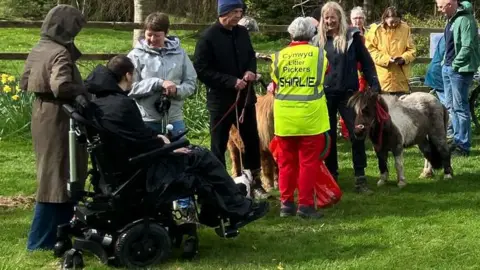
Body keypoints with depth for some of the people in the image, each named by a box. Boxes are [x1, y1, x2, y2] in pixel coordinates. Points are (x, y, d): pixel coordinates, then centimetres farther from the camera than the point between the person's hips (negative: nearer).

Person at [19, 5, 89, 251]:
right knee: (57, 178, -1)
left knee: (53, 176, 19)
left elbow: (25, 84, 16)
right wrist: (81, 93, -15)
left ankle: (59, 231, 28)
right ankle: (41, 241, 3)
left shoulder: (37, 50, 10)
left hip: (41, 118, 10)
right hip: (58, 121, -9)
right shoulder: (60, 53, -18)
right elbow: (61, 86, -31)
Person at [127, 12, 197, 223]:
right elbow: (130, 87, -11)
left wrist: (176, 90, -17)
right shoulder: (136, 55, -5)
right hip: (146, 120, -2)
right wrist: (158, 83, -19)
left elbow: (191, 83, 3)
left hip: (174, 118, 2)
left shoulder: (179, 53, 1)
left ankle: (186, 207, 22)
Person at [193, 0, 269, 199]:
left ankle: (254, 182, 27)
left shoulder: (242, 33, 5)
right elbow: (201, 70, -16)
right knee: (219, 146, 5)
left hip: (245, 97, 6)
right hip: (221, 100, -6)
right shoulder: (208, 37, -13)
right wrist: (231, 82, -21)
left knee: (252, 140, 14)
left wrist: (250, 71, -6)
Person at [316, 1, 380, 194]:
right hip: (325, 93, 2)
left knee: (357, 134, -4)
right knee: (329, 136, 9)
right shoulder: (319, 39, 4)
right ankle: (331, 176, 19)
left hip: (348, 92, -2)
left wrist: (374, 86, -6)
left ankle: (360, 179, 2)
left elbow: (366, 63, 0)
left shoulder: (352, 36, -2)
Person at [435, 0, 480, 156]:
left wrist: (455, 65, -16)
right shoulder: (451, 19, 13)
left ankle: (463, 146, 1)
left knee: (460, 107, -5)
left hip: (460, 70, -10)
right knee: (451, 106, 15)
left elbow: (467, 47, -21)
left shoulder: (465, 20, -17)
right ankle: (457, 140, 24)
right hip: (448, 68, 10)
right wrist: (446, 62, 11)